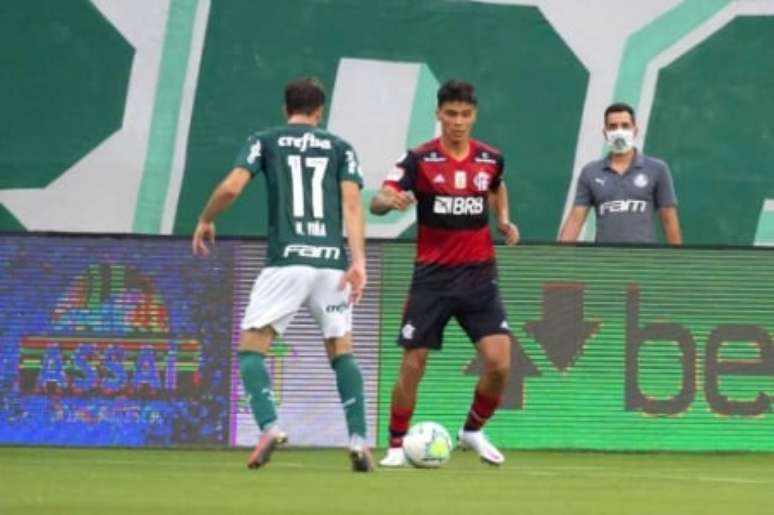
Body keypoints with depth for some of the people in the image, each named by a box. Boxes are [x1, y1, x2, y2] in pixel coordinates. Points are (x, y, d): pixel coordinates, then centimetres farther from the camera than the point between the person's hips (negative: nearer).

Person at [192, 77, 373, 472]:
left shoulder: (265, 141, 11)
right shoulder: (340, 148, 15)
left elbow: (230, 188, -3)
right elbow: (352, 203, 2)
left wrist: (205, 221, 15)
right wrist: (358, 262, -5)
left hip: (286, 261, -2)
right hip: (332, 260, 2)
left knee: (251, 346, 4)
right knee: (341, 351, 14)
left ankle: (269, 427, -18)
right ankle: (358, 439, 3)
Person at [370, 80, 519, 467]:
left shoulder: (490, 158, 4)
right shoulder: (419, 159, -7)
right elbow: (377, 202, -17)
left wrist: (503, 219, 10)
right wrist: (390, 200, -40)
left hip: (479, 275, 2)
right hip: (432, 275, -2)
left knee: (499, 362, -9)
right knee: (412, 365, -2)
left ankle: (473, 431, 16)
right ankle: (397, 445, 15)